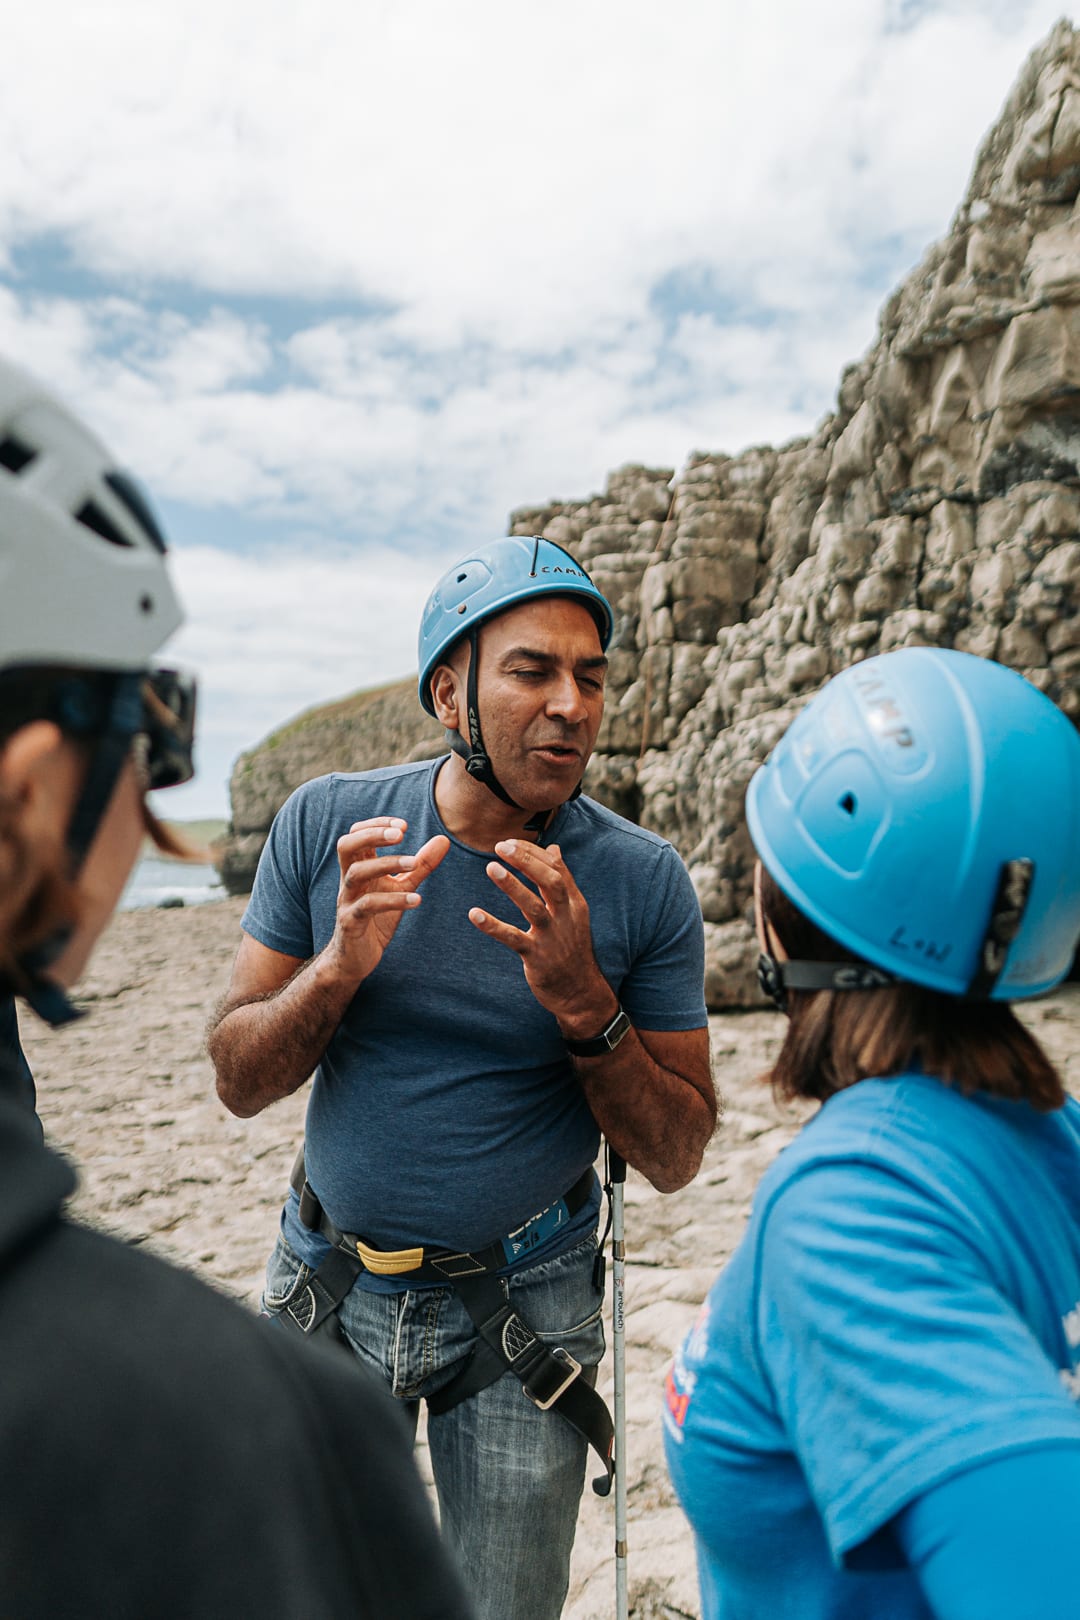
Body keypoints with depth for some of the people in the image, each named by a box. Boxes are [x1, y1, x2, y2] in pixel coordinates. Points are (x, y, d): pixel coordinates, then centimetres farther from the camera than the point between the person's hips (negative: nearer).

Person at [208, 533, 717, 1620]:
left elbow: (675, 1159, -10)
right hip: (331, 1283, 2)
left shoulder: (642, 881, -15)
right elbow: (240, 1083, -7)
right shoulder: (327, 825, -11)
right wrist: (340, 965, -27)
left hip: (524, 1306, -1)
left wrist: (584, 1004, -27)